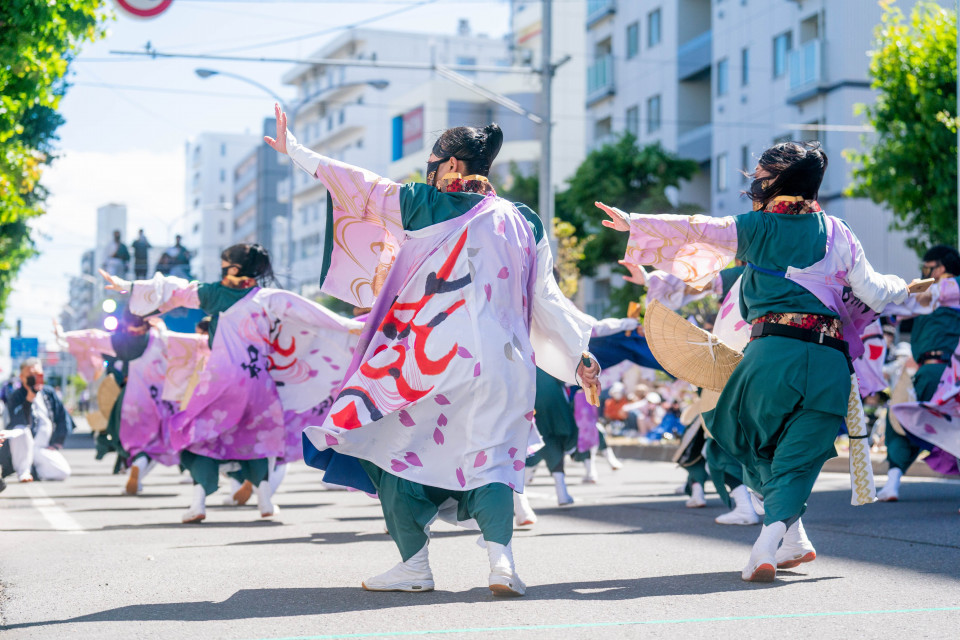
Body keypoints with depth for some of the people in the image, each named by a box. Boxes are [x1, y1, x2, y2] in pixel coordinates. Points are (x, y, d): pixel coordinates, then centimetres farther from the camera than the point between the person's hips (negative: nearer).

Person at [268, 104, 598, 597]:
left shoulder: (428, 206, -2)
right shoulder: (523, 223, 10)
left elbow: (359, 187, 6)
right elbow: (546, 298, 11)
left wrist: (294, 151, 16)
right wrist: (577, 357, 19)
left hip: (434, 356, -4)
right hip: (502, 360, 4)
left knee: (392, 443, 11)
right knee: (489, 456, 11)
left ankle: (415, 566, 7)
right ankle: (501, 558, -13)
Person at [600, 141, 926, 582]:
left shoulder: (753, 228, 6)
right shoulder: (836, 232, 13)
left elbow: (691, 230, 7)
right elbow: (873, 293, 14)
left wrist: (633, 223, 18)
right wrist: (905, 288, 36)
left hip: (772, 352, -2)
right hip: (831, 360, 2)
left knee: (756, 445, 21)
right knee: (797, 459, 5)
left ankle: (794, 540, 19)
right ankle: (767, 545, -15)